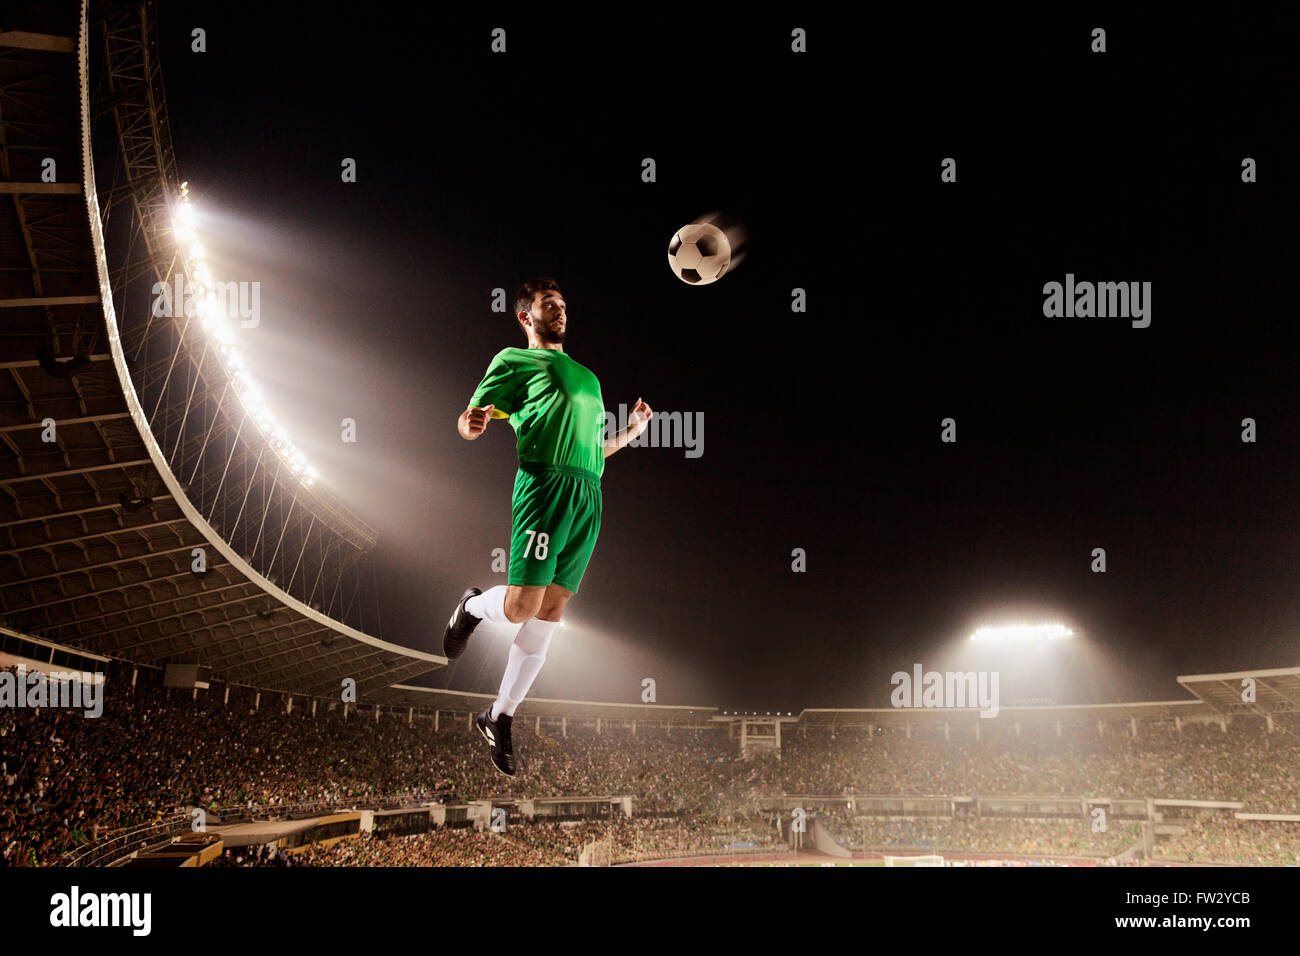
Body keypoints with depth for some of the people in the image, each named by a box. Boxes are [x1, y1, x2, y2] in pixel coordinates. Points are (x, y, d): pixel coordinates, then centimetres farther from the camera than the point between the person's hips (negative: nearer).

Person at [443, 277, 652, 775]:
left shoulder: (586, 375, 32)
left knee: (550, 611, 1)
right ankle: (473, 606, 21)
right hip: (544, 483, -6)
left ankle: (500, 716, 10)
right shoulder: (514, 360, 11)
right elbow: (469, 424, 2)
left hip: (588, 493, 6)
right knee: (521, 605, -15)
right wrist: (472, 421, -20)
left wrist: (631, 430, 25)